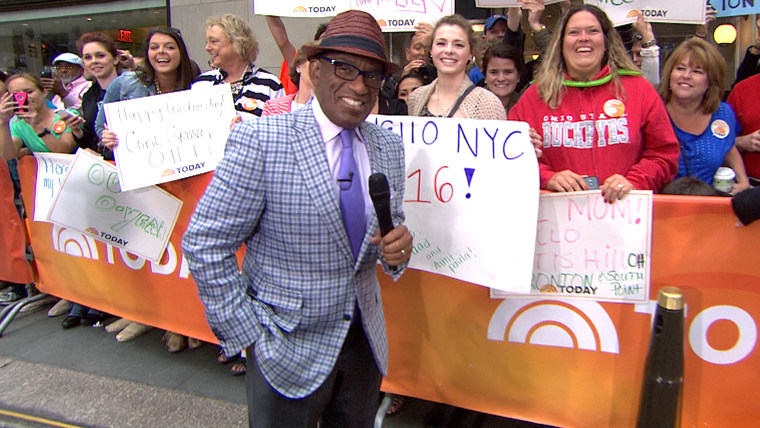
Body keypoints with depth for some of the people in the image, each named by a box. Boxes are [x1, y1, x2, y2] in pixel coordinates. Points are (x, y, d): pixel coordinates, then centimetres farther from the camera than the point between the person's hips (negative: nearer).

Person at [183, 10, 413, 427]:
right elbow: (204, 245, -14)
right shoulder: (260, 140, -17)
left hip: (365, 342, 6)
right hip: (288, 346, -5)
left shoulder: (389, 147, 0)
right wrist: (248, 333, -12)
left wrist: (396, 244, -10)